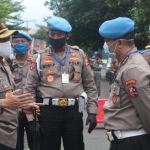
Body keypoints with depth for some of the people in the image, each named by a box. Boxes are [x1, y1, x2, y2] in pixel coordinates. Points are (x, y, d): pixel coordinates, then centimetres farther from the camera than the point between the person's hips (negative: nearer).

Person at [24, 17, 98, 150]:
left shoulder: (79, 55, 7)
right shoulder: (39, 58, 5)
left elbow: (90, 85, 8)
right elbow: (30, 89, 5)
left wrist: (92, 111, 2)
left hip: (74, 111, 1)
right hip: (48, 112, 0)